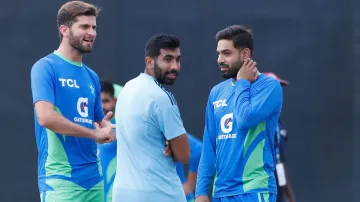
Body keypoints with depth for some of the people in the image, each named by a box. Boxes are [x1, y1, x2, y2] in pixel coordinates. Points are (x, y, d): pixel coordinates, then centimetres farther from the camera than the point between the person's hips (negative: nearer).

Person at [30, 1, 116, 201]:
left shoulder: (92, 77, 17)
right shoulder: (46, 68, -6)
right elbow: (45, 117, -19)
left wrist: (106, 129, -2)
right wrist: (95, 133, -12)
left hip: (94, 177, 8)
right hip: (60, 179, -8)